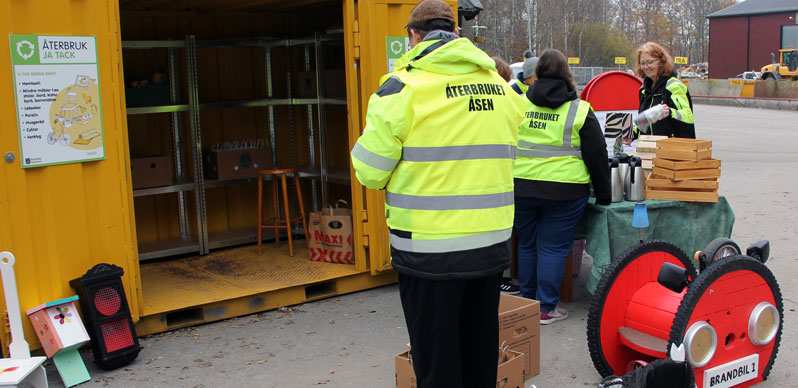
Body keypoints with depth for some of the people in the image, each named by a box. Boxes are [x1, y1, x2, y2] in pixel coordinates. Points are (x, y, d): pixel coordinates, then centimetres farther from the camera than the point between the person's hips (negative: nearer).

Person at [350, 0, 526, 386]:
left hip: (430, 249, -5)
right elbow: (503, 157, 14)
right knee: (480, 350, 21)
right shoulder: (499, 86, 6)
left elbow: (369, 172, -9)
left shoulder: (403, 86, -11)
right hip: (493, 244, 6)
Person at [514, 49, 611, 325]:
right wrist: (604, 196, 9)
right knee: (553, 248, 5)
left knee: (527, 244, 15)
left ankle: (527, 302, 27)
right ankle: (545, 308, 10)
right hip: (564, 190, -3)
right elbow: (597, 156, 1)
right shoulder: (581, 110, -1)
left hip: (521, 187, 3)